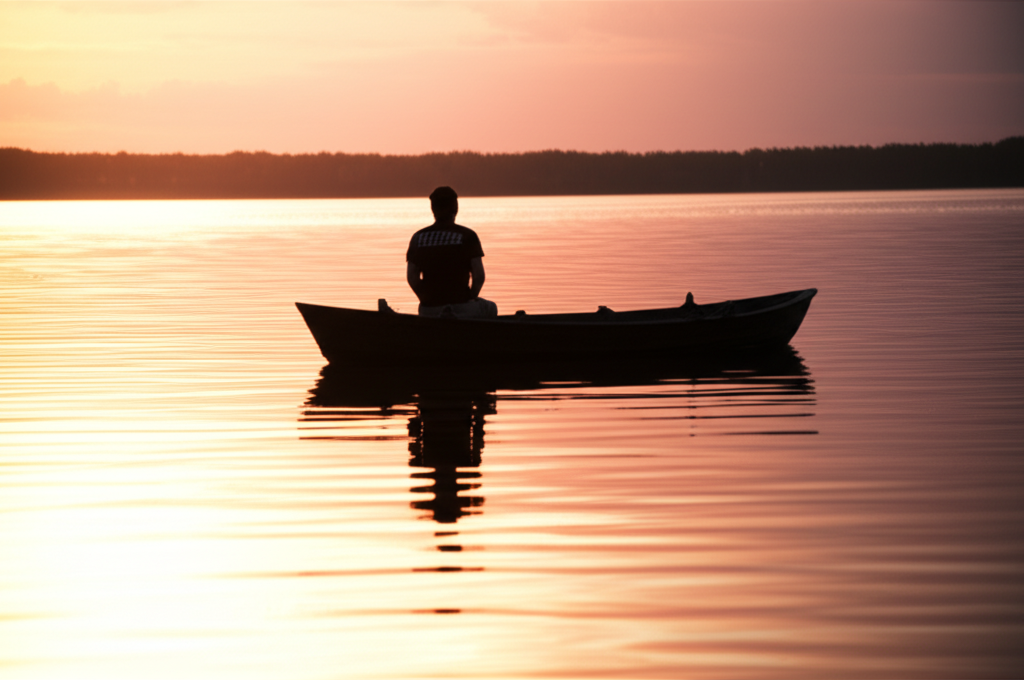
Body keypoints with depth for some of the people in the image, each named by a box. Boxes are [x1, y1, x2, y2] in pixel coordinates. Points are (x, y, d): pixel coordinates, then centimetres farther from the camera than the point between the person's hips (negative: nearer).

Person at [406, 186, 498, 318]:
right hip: (461, 308, -6)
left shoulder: (417, 238, 4)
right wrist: (470, 299, 8)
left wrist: (429, 301, 14)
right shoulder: (467, 236, -6)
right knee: (490, 308, 27)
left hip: (428, 312, 6)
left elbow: (412, 277, 2)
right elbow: (479, 276, -9)